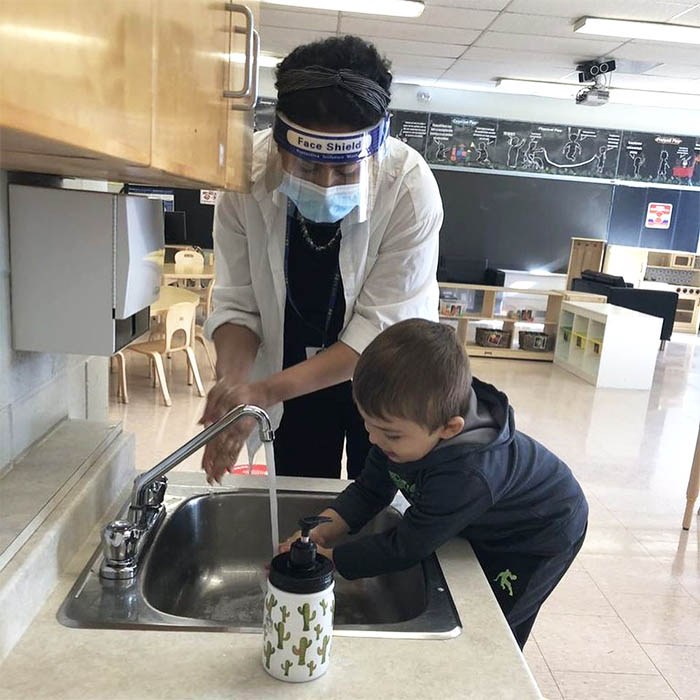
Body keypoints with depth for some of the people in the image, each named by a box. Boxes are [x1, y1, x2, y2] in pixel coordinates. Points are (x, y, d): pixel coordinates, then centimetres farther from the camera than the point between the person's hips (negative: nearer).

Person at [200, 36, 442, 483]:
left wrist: (268, 390, -35)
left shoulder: (410, 187, -28)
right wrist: (232, 382, -33)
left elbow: (381, 330, -28)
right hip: (293, 373, 2)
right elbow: (238, 304, -15)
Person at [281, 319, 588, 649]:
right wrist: (322, 531, -25)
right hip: (484, 526, 7)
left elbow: (405, 547, -34)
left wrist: (328, 559, -27)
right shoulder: (408, 428, -23)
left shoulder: (467, 475, -45)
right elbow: (369, 490, -11)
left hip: (541, 537, -6)